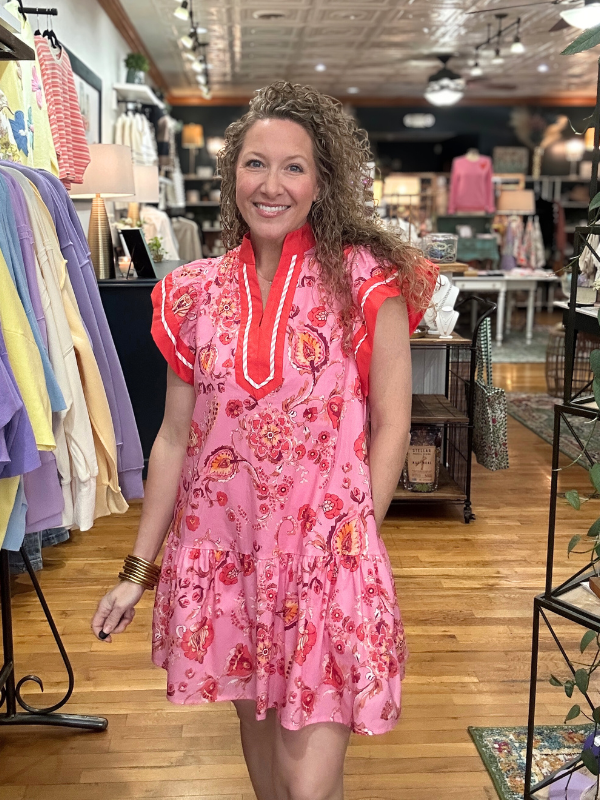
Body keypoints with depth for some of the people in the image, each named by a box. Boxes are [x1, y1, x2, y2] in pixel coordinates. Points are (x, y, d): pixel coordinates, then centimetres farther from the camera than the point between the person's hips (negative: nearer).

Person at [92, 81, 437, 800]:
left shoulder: (364, 280, -7)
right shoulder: (196, 293, 2)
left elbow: (390, 425, -3)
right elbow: (175, 435, 5)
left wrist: (354, 540, -8)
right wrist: (138, 570, 7)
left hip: (326, 551, -3)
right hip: (223, 549, 4)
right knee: (255, 719, 22)